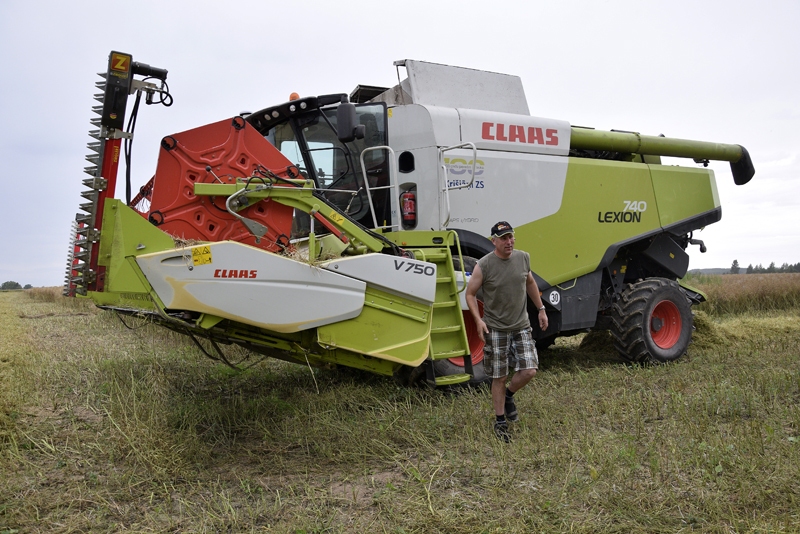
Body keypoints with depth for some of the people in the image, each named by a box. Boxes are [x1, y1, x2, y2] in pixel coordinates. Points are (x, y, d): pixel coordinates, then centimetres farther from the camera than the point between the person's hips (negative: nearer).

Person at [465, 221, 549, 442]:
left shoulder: (523, 258, 0)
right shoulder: (484, 265, -13)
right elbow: (470, 293, -7)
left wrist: (541, 309, 17)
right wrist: (478, 320, -18)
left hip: (521, 326, 4)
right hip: (495, 329, -4)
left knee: (529, 370, -5)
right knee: (499, 378, 4)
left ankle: (508, 395, 27)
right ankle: (500, 422, 21)